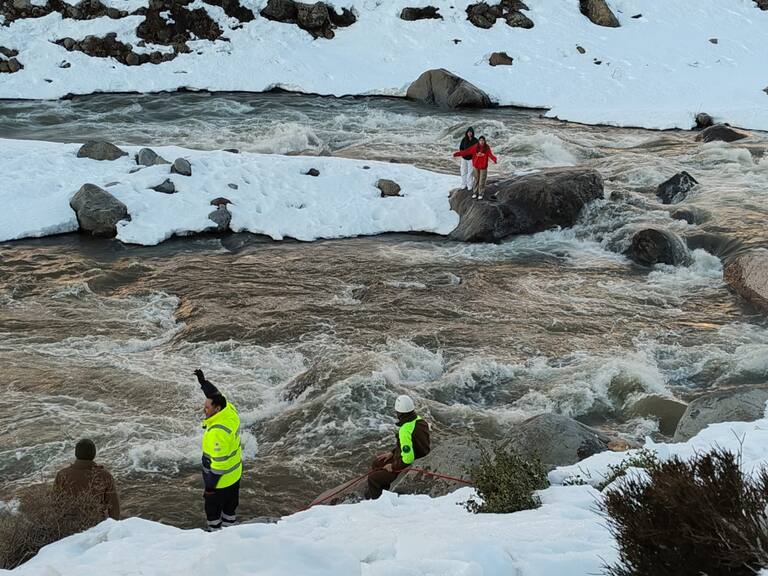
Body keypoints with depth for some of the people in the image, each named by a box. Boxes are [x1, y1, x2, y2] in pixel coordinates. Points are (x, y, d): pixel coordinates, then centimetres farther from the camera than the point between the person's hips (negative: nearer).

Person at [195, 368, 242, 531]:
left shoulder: (217, 433, -35)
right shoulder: (230, 411, -12)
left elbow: (219, 464, -30)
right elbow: (216, 395, 11)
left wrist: (210, 486, -20)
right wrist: (203, 381, 15)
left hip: (220, 480, -8)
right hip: (235, 474, 8)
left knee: (213, 509, 15)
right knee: (230, 506, 25)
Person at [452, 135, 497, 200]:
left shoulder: (487, 148, -10)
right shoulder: (475, 147, -10)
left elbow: (490, 155, -24)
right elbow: (466, 151, -13)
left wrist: (494, 159, -45)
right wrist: (457, 153, -21)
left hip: (483, 167, -1)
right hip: (476, 167, 1)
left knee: (482, 181, 5)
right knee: (476, 180, 12)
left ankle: (480, 194, 18)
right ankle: (475, 193, 26)